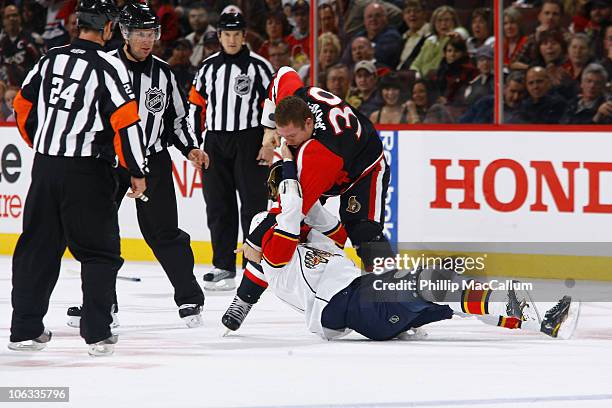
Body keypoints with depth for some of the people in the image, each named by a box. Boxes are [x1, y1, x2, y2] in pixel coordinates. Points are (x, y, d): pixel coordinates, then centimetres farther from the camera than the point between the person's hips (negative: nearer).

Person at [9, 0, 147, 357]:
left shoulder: (50, 60, 6)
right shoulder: (107, 67, -12)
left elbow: (23, 107, 16)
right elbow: (127, 122, -17)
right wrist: (137, 172, -7)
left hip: (45, 167, 5)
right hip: (87, 173, -5)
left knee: (38, 247, 13)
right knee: (99, 252, 5)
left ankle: (25, 328, 15)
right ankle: (97, 334, 1)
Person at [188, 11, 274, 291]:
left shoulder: (259, 66, -2)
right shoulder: (208, 67, 10)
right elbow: (196, 105, 15)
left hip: (249, 143, -4)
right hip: (215, 143, 4)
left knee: (253, 204, -4)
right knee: (219, 207, 5)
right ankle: (223, 266, 10)